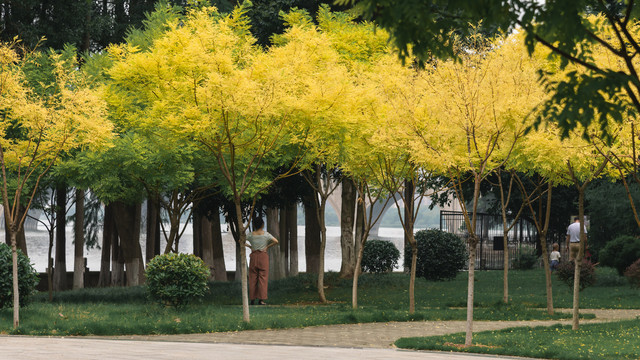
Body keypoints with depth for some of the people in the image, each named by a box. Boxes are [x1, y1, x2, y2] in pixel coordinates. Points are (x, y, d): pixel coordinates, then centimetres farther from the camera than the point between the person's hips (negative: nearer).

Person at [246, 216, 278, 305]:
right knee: (263, 278, 0)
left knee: (252, 278, 7)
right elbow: (276, 241, -12)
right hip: (263, 256, -2)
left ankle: (252, 299, 8)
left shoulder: (251, 235, 0)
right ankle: (261, 299, -6)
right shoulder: (265, 234, -5)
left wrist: (249, 246, 6)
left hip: (253, 256, 2)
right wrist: (267, 246, -2)